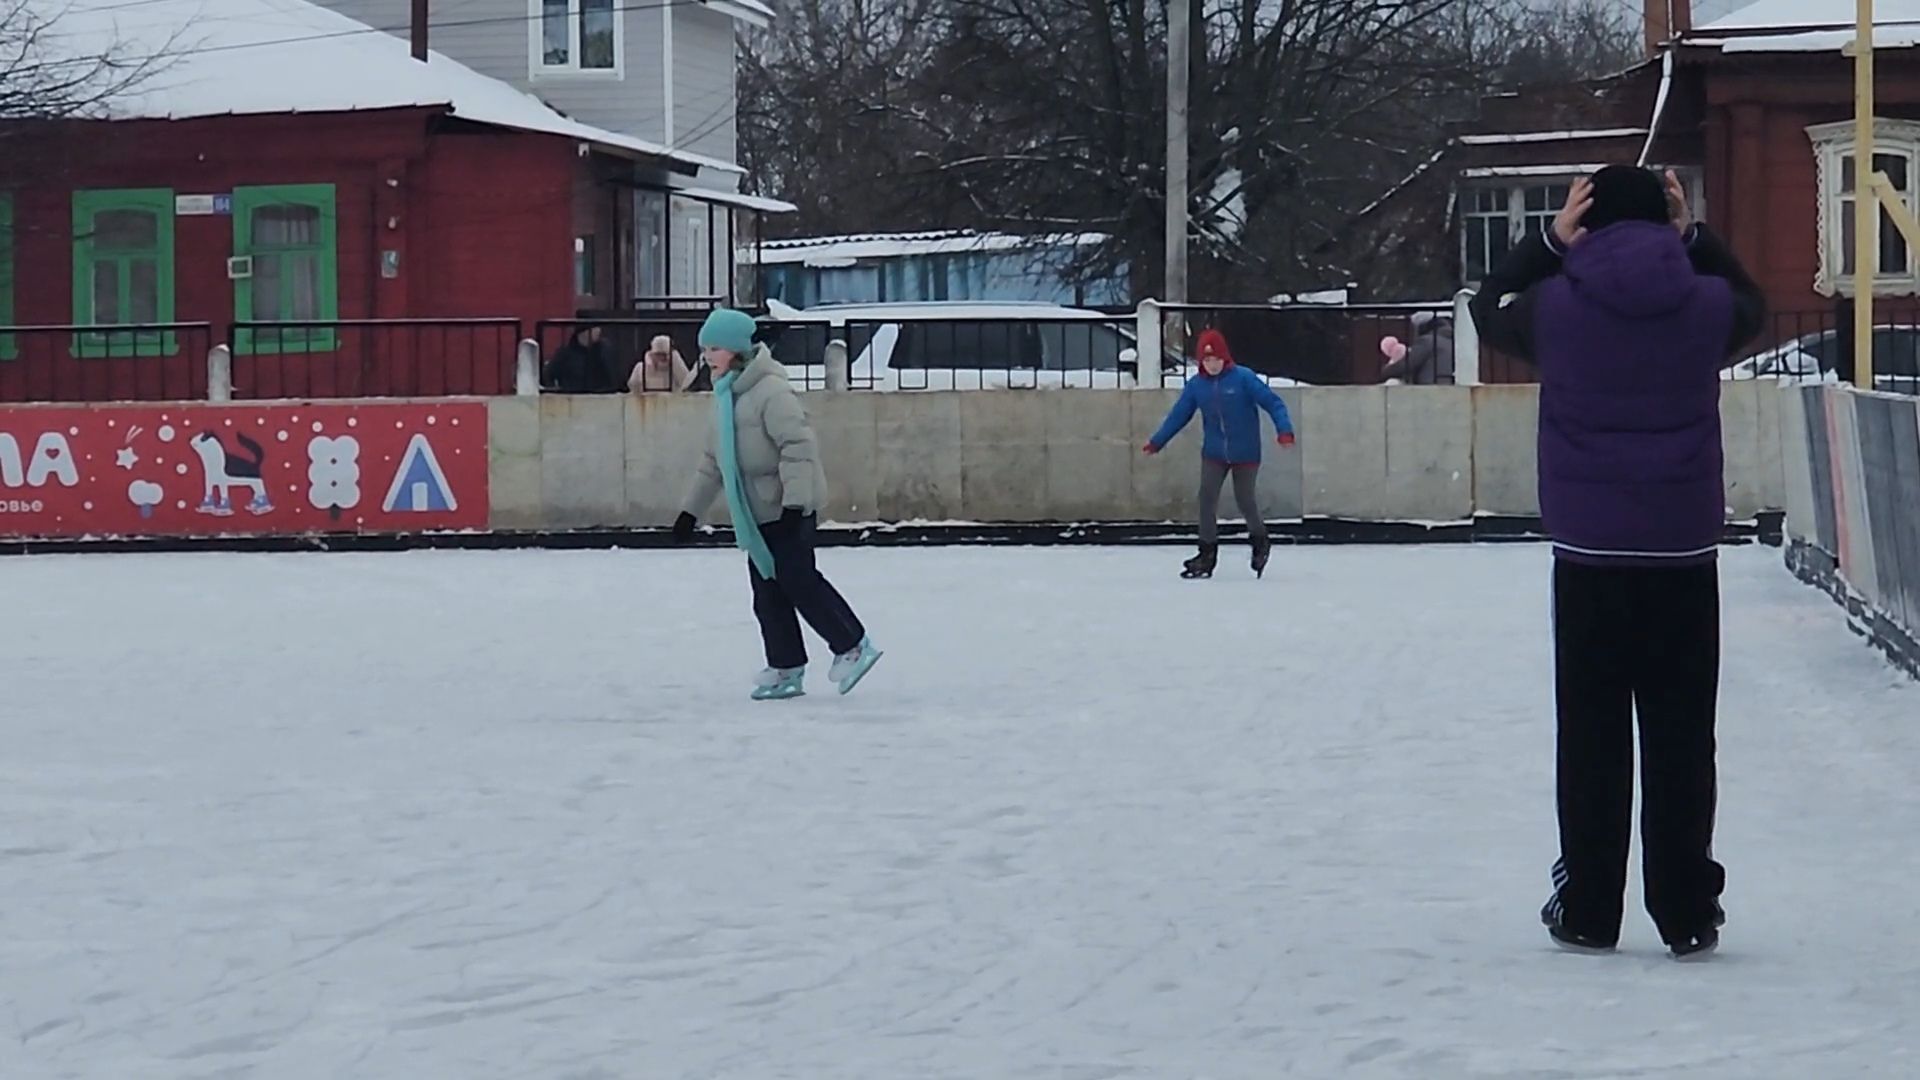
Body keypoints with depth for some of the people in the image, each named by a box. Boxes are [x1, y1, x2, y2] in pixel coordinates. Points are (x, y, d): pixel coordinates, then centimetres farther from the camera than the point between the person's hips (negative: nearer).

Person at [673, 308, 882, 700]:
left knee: (798, 580, -9)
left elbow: (799, 445, -22)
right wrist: (692, 509, 24)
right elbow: (715, 458, 24)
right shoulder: (726, 395, 15)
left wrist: (794, 503, -28)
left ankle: (852, 646, 4)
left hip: (787, 510, -9)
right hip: (756, 512, 9)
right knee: (767, 590, 8)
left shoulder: (770, 390, -15)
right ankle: (786, 668, 14)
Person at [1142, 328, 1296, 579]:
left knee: (1245, 500, 3)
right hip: (1213, 453, 4)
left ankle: (1260, 542, 31)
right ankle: (1207, 553, 3)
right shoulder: (1196, 384, -1)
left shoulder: (1243, 379, -14)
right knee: (1207, 498, -6)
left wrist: (1284, 429, -29)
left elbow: (1272, 402, -15)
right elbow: (1179, 414, 7)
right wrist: (1156, 442, 7)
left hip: (1245, 453, -4)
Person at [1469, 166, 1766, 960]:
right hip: (1683, 549, 1)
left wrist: (1551, 239, 14)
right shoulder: (1706, 305, -1)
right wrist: (1693, 238, 20)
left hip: (1589, 551, -1)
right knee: (1682, 738, 5)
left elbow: (1488, 310, 18)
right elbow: (1751, 303, 25)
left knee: (1591, 736, 6)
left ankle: (1589, 911, 9)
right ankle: (1688, 914, 7)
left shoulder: (1555, 305, -4)